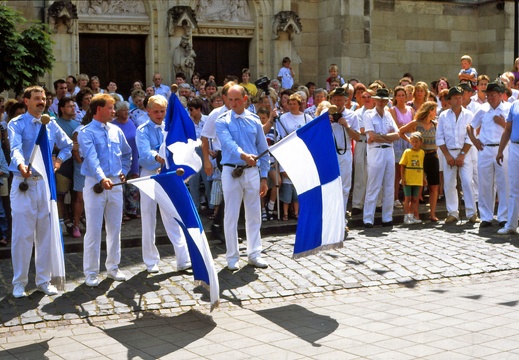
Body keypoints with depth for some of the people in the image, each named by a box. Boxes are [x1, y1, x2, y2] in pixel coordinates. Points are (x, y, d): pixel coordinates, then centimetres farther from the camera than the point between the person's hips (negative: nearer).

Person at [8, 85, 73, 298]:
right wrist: (21, 166, -44)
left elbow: (68, 145, 24)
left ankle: (43, 280, 18)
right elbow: (15, 148, -25)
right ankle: (19, 282, 9)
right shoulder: (17, 124, -6)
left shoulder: (51, 125, 9)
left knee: (45, 233, 8)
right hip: (24, 183, -5)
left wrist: (59, 160, 6)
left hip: (45, 183, 5)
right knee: (23, 234, -2)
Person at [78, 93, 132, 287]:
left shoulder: (116, 131, 9)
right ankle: (91, 272, 6)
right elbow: (91, 158, -24)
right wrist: (102, 178, -37)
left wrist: (123, 172, 11)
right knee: (93, 231, -1)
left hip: (115, 184, 5)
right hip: (95, 184, -5)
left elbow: (127, 153, 24)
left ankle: (113, 267, 23)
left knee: (115, 229, 11)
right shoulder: (86, 133, -9)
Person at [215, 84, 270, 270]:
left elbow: (263, 150, 10)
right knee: (231, 216, 1)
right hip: (231, 171, -3)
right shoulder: (222, 121, -2)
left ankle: (254, 254, 18)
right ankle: (232, 257, 10)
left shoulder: (254, 121, 7)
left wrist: (264, 177, 6)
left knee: (254, 215, 8)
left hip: (252, 171, 3)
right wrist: (243, 155, -40)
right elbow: (229, 143, -21)